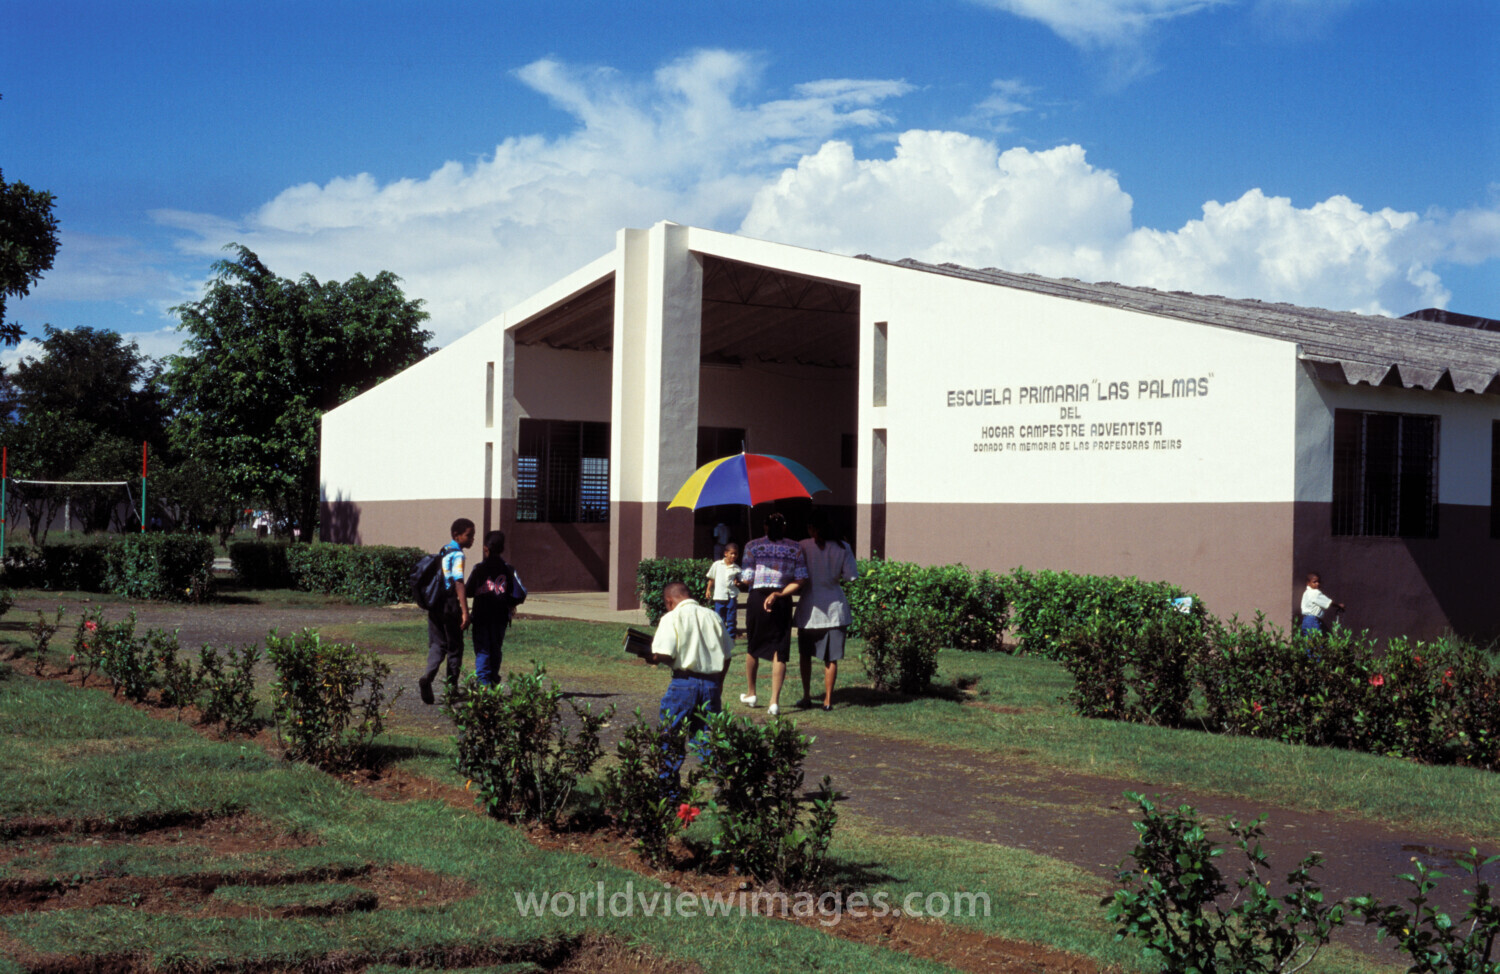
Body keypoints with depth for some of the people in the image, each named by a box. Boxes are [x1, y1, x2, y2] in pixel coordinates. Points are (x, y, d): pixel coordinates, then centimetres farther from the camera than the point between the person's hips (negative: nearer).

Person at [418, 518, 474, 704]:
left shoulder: (444, 551, 14)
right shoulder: (457, 555, -12)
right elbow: (459, 583, -21)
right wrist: (465, 612, -24)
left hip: (434, 605, 7)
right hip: (450, 605, -7)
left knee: (437, 645, 8)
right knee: (454, 647, 7)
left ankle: (428, 677, -16)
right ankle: (452, 687, 13)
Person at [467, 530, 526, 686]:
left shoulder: (479, 569, -8)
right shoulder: (508, 569, -2)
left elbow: (469, 591, -6)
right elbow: (520, 594, -6)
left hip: (481, 616, -3)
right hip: (500, 617, 3)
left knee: (482, 650, 0)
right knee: (496, 650, 15)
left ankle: (483, 683, -12)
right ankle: (494, 683, 19)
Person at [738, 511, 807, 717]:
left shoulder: (753, 546, -1)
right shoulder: (795, 548, 3)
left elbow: (746, 580, -6)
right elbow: (800, 580, -5)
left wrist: (740, 583, 16)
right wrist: (779, 595, -6)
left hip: (757, 599, 0)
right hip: (783, 603, 0)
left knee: (753, 647, 18)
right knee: (779, 650, 2)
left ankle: (751, 694, 29)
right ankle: (775, 700, -6)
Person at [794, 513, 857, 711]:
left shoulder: (804, 547, -8)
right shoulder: (842, 548, -3)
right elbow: (851, 576, -2)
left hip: (810, 606, -1)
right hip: (834, 607, 1)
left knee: (805, 654, 15)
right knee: (831, 658, 7)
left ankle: (806, 697, 16)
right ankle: (828, 700, 7)